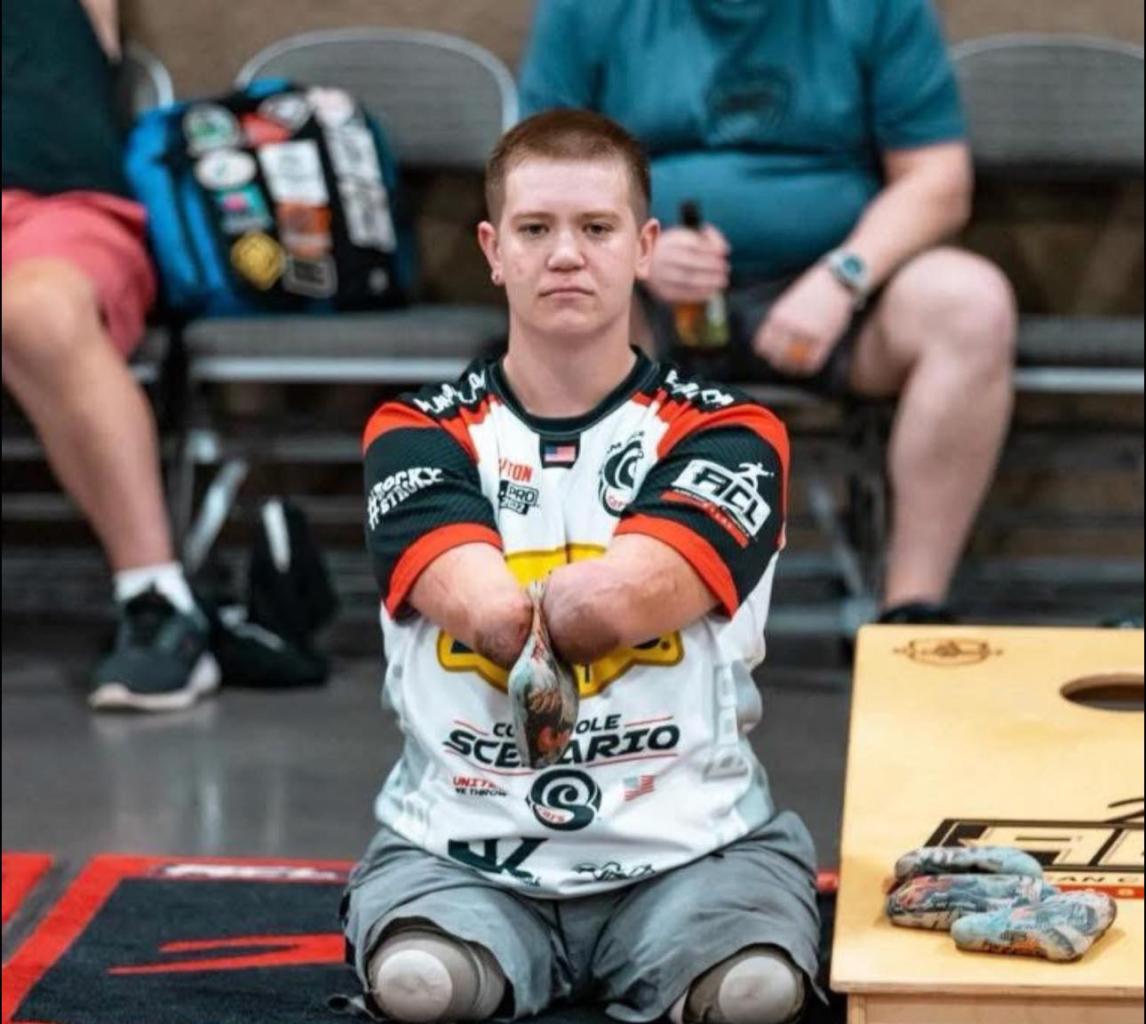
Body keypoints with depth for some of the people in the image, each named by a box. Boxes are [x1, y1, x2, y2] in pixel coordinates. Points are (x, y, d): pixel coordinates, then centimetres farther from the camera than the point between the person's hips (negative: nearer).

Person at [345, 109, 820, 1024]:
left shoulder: (729, 434, 3)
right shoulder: (418, 435, 6)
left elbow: (617, 599, -16)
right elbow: (484, 611, -15)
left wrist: (516, 613, -2)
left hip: (689, 843, 1)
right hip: (460, 844, -1)